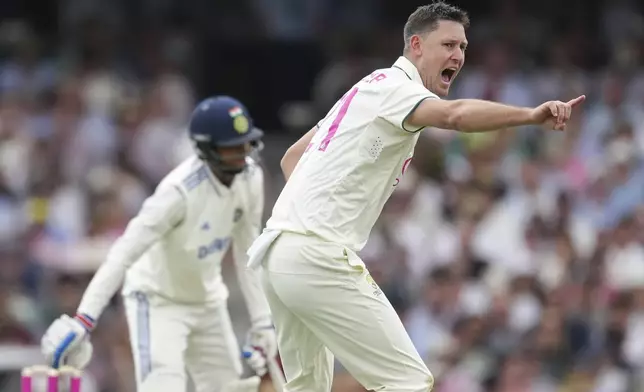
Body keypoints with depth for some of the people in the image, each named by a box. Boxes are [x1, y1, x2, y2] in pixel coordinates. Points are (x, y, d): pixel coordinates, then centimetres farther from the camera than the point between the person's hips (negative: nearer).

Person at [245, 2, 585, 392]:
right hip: (318, 256, -10)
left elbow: (292, 156, 29)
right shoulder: (393, 86, -8)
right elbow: (454, 115, -30)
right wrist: (533, 114, -43)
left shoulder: (368, 90, 22)